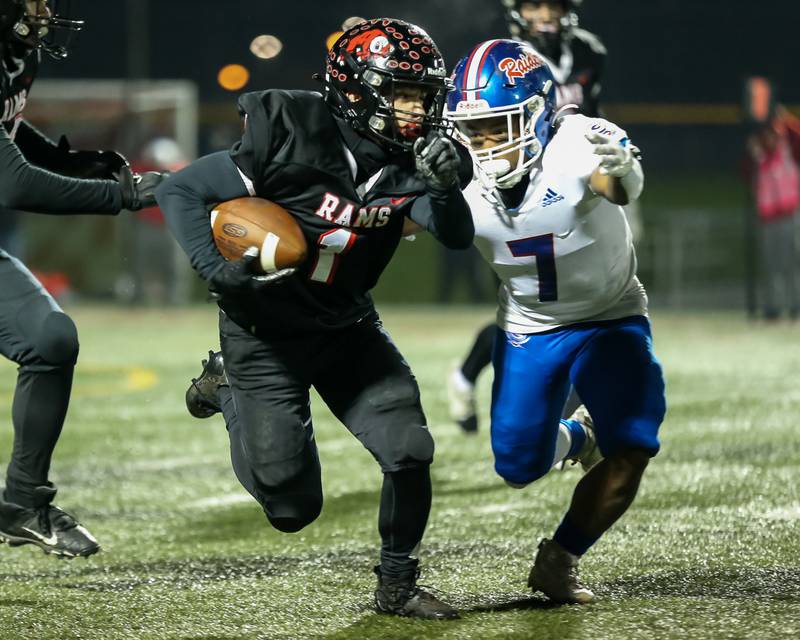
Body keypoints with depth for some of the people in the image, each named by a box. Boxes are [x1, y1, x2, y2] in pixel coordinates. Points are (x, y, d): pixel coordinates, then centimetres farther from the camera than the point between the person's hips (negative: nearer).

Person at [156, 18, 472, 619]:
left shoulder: (407, 164, -10)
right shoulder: (291, 141, -25)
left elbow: (457, 235, -22)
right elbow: (180, 191, -17)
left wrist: (446, 185, -41)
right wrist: (220, 269, -28)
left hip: (347, 328, 4)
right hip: (266, 336, -4)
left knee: (409, 451, -9)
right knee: (293, 508, 1)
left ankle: (397, 585, 14)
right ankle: (226, 385, 27)